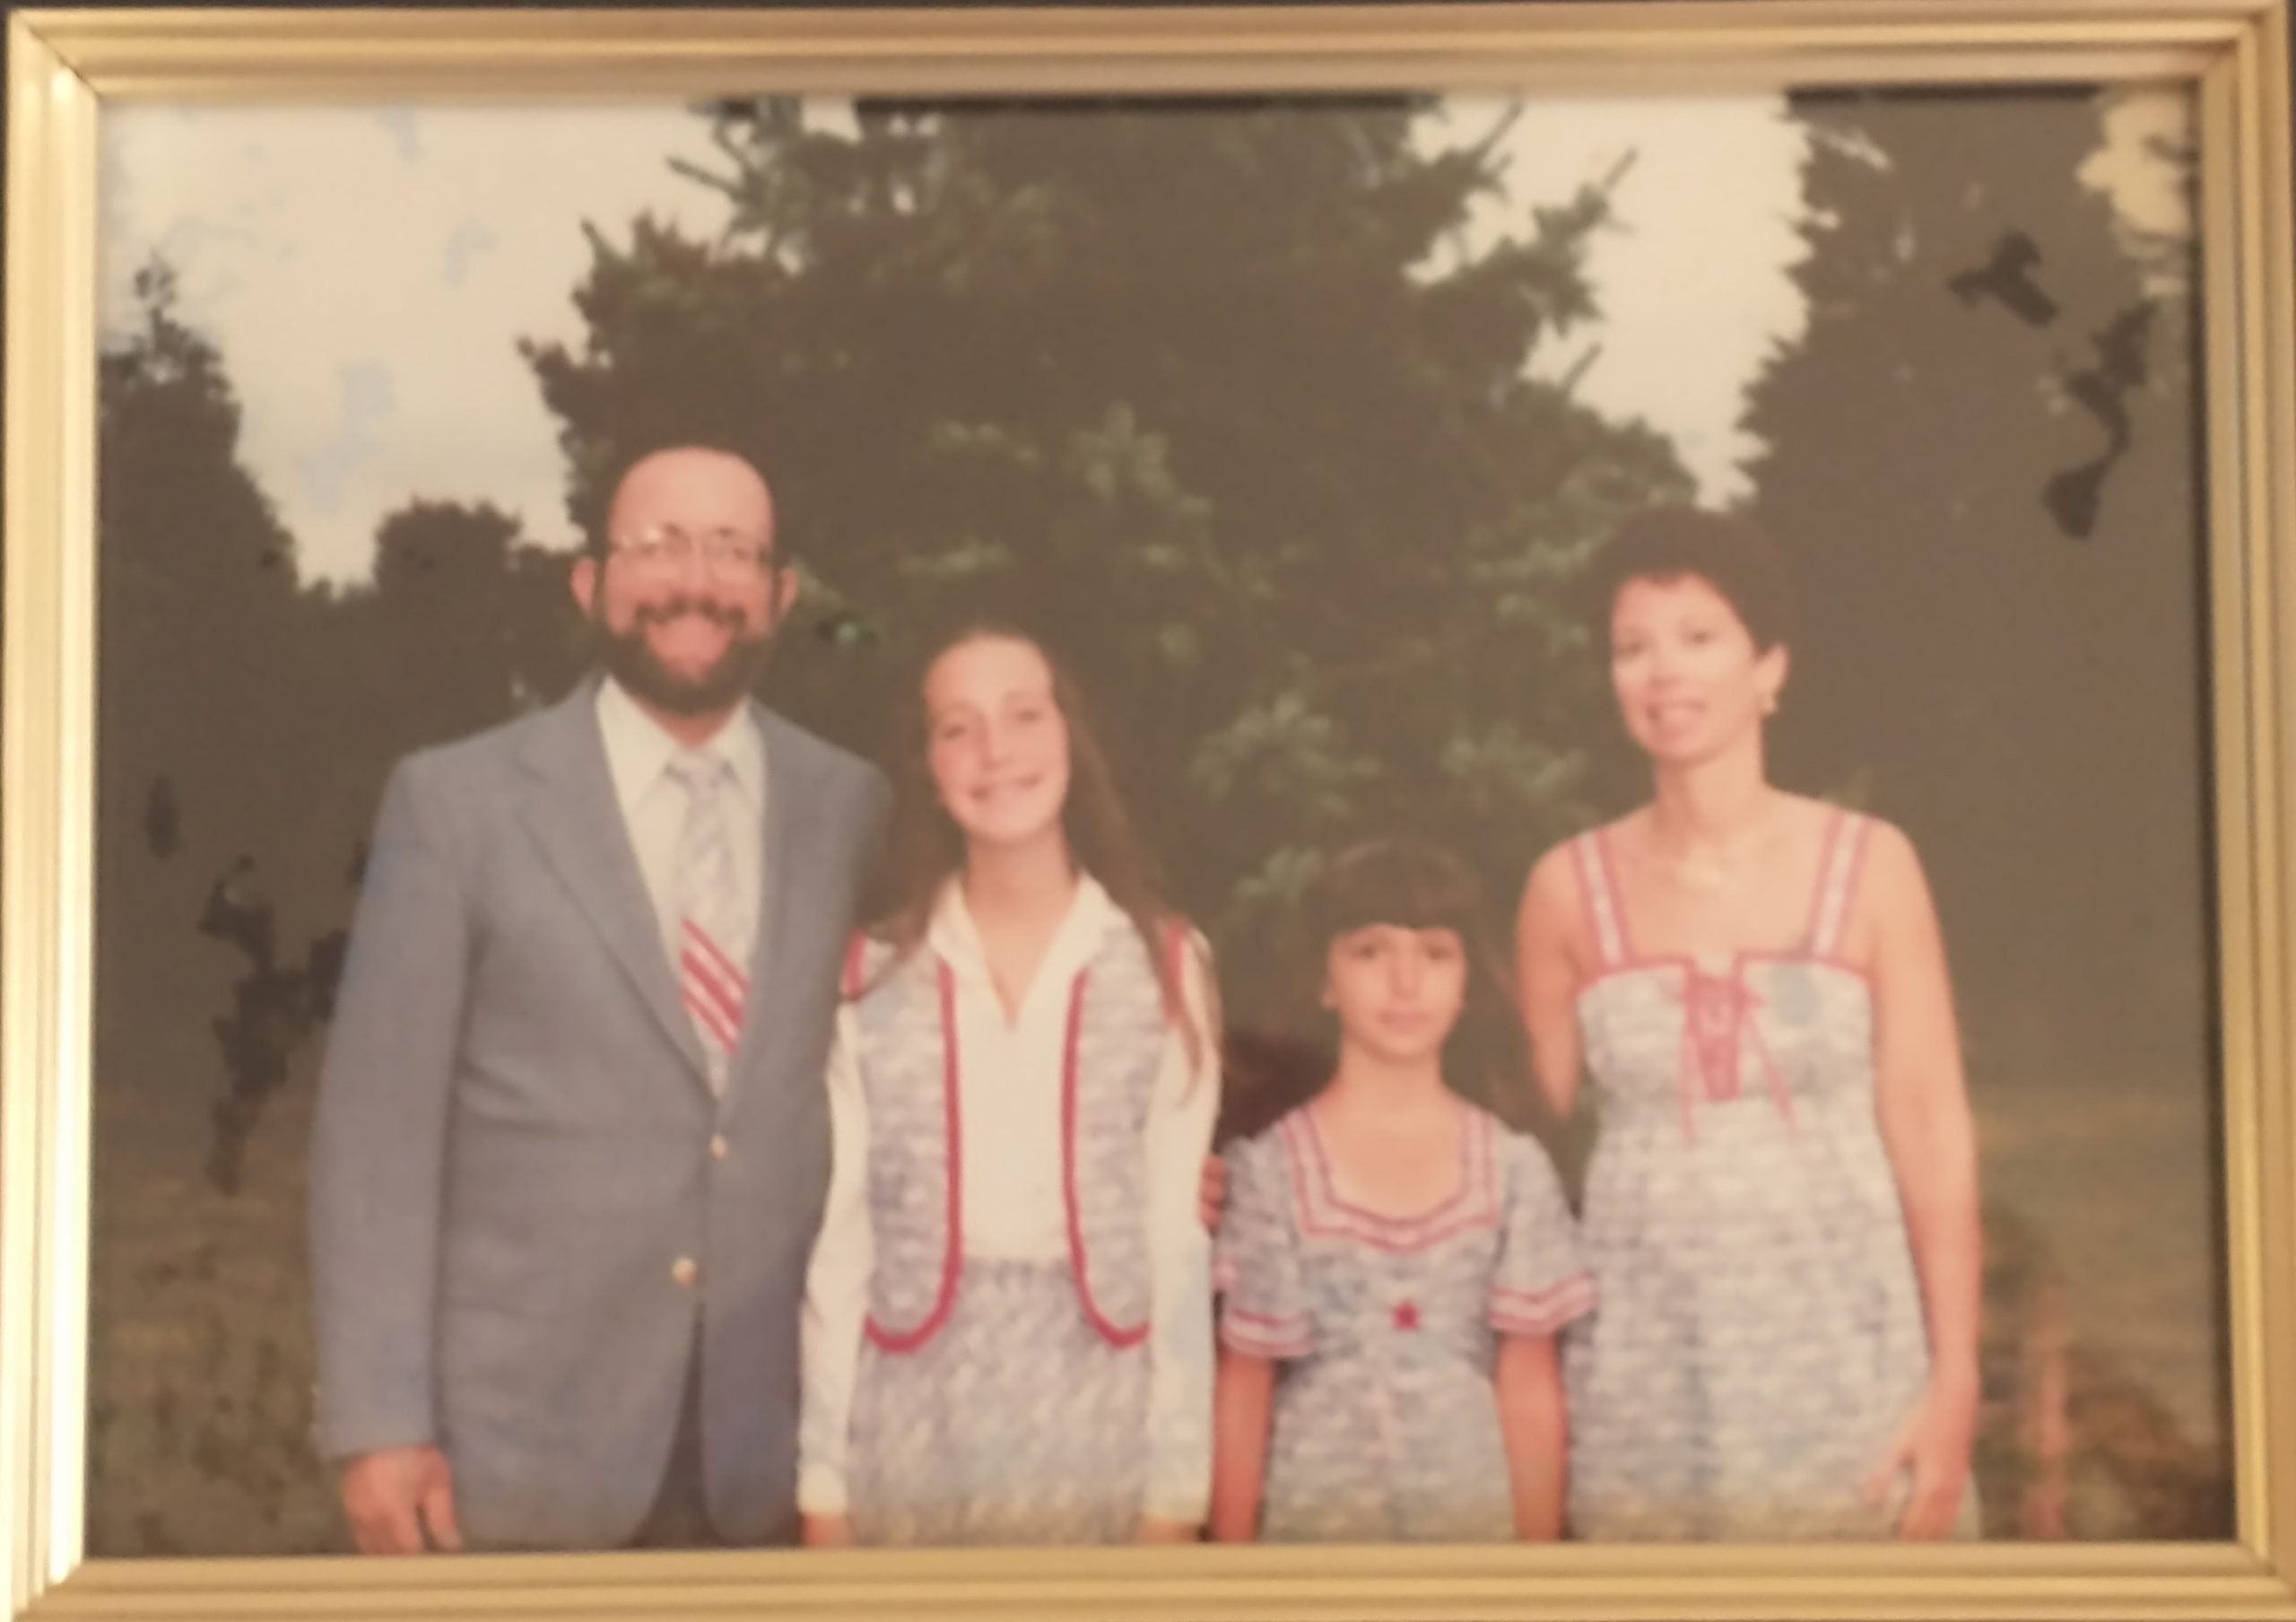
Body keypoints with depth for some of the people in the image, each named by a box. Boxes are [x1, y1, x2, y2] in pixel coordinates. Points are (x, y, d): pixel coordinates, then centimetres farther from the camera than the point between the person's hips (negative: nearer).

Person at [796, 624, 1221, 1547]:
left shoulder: (1163, 965, 1)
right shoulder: (875, 976, 3)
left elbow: (1178, 1235, 1)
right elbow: (838, 1238, 3)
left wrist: (1178, 1488, -2)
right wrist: (822, 1483, 0)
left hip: (1096, 1406, 0)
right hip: (913, 1413, 1)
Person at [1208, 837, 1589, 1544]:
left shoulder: (1513, 1169, -1)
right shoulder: (1272, 1170, -4)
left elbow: (1531, 1390, 1)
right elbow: (1244, 1388, -1)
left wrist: (1539, 1541, -1)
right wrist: (1231, 1550, -2)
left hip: (1474, 1513, 1)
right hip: (1315, 1513, -1)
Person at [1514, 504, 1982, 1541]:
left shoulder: (1869, 867, -1)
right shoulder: (1570, 890, 2)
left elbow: (1931, 1132, -2)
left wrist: (1955, 1380, -7)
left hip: (1847, 1350, -1)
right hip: (1647, 1375, 1)